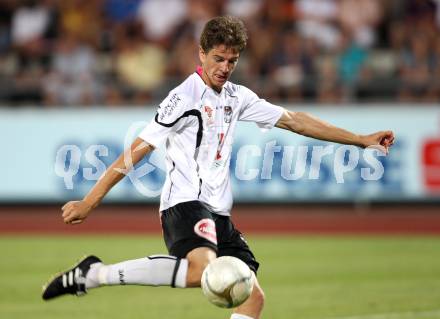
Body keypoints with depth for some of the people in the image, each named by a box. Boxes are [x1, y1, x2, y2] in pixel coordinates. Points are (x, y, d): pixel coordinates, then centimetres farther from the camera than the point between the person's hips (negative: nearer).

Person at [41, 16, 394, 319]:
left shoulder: (236, 97, 15)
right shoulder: (185, 97, -8)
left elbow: (294, 121, 21)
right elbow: (136, 152, -9)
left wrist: (361, 140, 21)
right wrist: (89, 203, -10)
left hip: (218, 212, 9)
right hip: (185, 203, -9)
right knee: (203, 270, -36)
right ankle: (94, 274, -28)